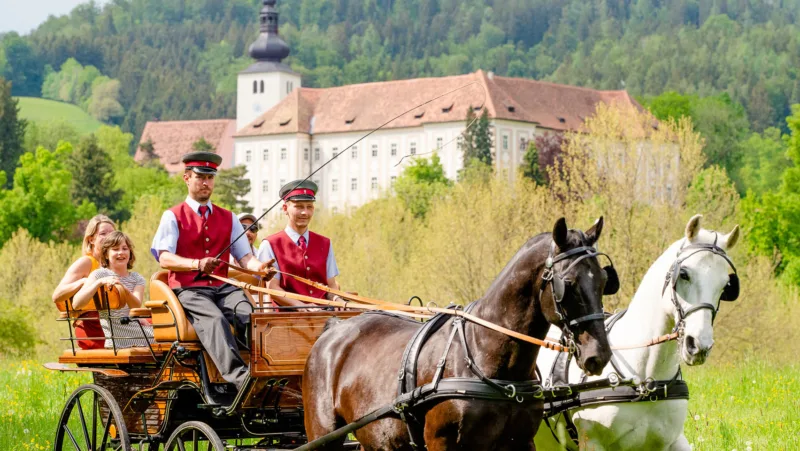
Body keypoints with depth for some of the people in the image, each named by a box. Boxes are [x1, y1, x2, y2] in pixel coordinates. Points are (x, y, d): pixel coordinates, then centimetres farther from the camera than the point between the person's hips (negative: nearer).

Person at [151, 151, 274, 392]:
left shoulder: (228, 218, 21)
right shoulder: (173, 217, 7)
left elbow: (245, 257, 11)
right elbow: (165, 258, -7)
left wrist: (259, 267, -15)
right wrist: (198, 264, -27)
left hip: (222, 287, 4)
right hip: (188, 289, -4)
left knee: (249, 315, -30)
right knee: (215, 319, -36)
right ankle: (239, 377, -55)